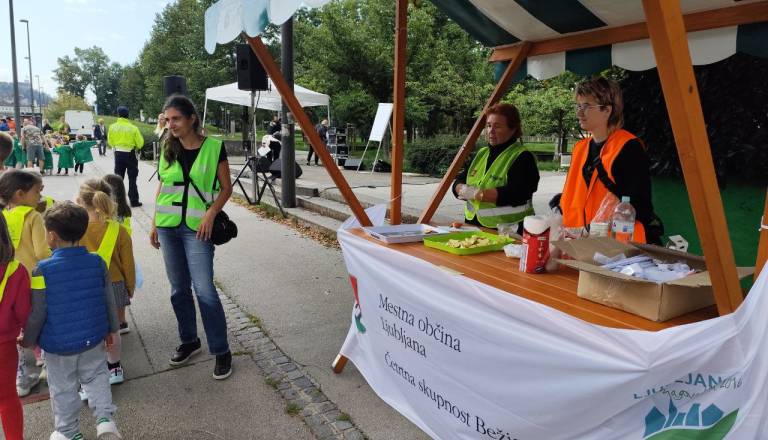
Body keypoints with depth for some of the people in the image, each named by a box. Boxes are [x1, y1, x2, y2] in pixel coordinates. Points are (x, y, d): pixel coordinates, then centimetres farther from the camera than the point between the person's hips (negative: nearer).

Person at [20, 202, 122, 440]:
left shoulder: (43, 270, -19)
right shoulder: (97, 262, -8)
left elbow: (37, 313, -12)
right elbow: (109, 301, 0)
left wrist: (28, 339, 6)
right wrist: (112, 329, 14)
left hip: (57, 344, -2)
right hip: (93, 339, 3)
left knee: (63, 389, 15)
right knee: (96, 376, 20)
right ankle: (105, 418, 7)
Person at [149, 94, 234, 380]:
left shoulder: (213, 147, -6)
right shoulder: (168, 148, 7)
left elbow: (226, 187, -1)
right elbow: (161, 187, 14)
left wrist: (211, 213, -16)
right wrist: (154, 223, 12)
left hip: (196, 227, -5)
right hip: (168, 227, 5)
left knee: (204, 290, -9)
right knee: (179, 289, 12)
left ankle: (221, 352, 3)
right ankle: (189, 341, 29)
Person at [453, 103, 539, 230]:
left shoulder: (522, 158, -6)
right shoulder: (481, 153, 17)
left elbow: (513, 194, -19)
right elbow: (459, 181, 13)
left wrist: (476, 194, -18)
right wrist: (465, 190, -10)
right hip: (473, 225, 6)